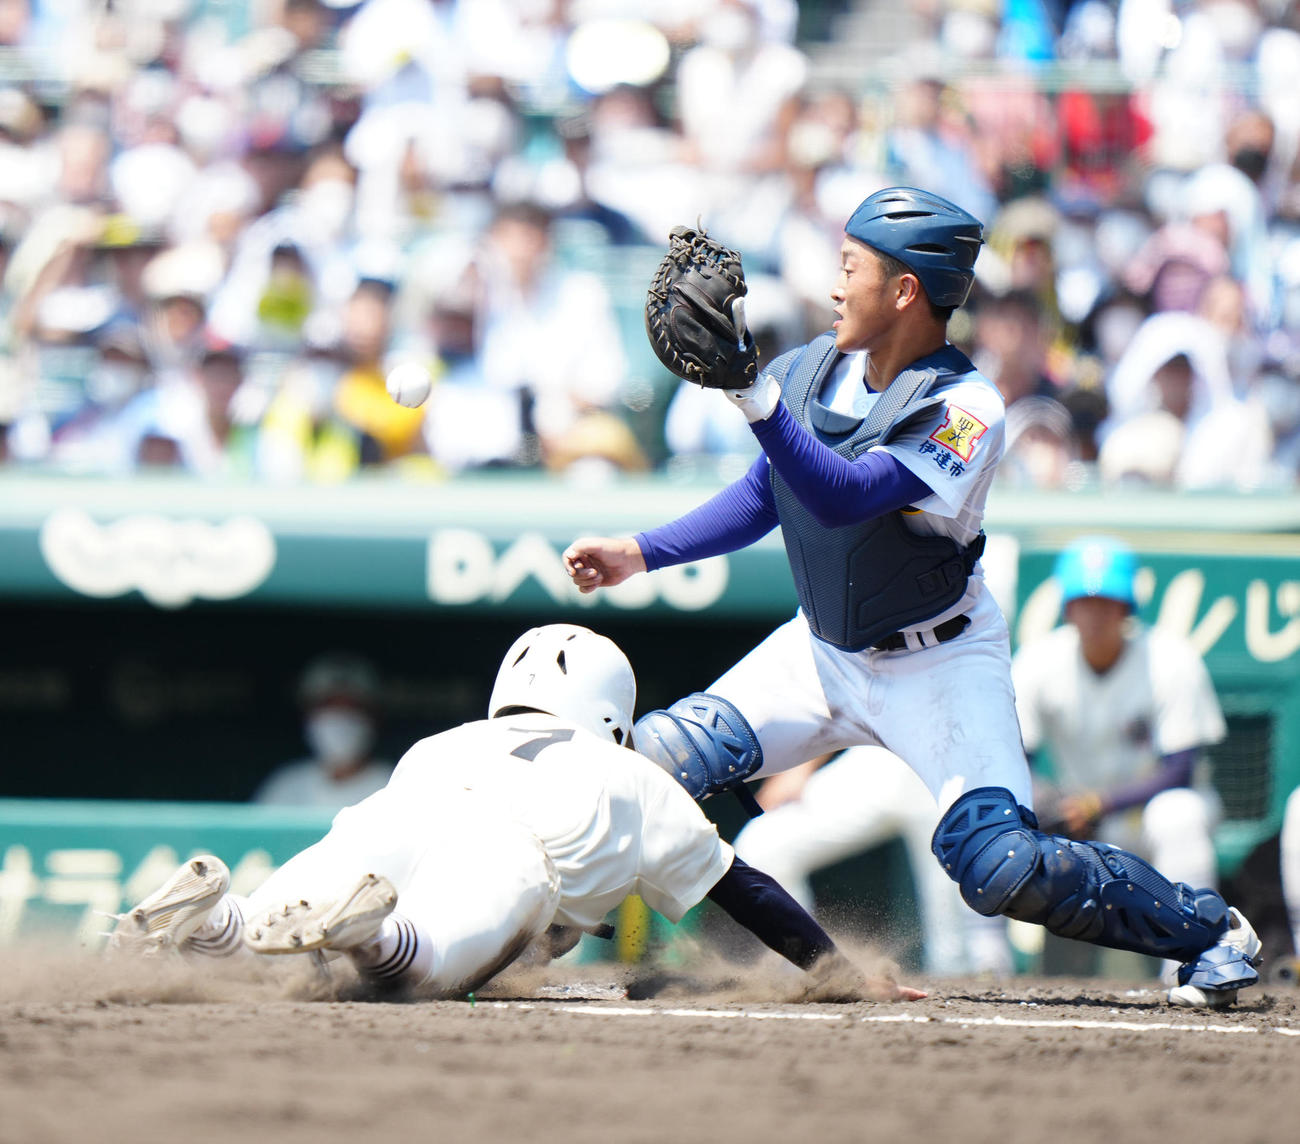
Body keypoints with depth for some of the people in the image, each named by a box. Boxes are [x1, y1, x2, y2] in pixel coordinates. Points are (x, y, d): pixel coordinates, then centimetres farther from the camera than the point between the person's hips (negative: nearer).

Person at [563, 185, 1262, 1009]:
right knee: (655, 760, -8)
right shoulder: (814, 369, -5)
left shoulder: (965, 410, -25)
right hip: (822, 651, 6)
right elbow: (766, 496, 9)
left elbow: (842, 498, -37)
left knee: (1001, 867, -20)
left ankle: (1212, 931, -1)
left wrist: (754, 395, -47)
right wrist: (641, 554, 2)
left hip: (938, 664, -6)